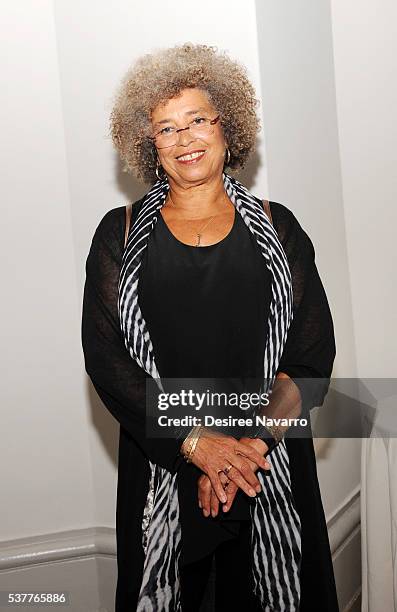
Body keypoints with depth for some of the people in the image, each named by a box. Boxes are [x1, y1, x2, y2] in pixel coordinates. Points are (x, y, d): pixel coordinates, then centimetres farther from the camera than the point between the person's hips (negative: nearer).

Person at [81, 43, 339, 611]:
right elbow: (105, 357, -5)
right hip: (160, 468, 0)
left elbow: (314, 355, -1)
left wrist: (248, 445, -14)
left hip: (272, 469, 1)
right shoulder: (121, 234, 2)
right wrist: (198, 443, -15)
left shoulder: (276, 228, 3)